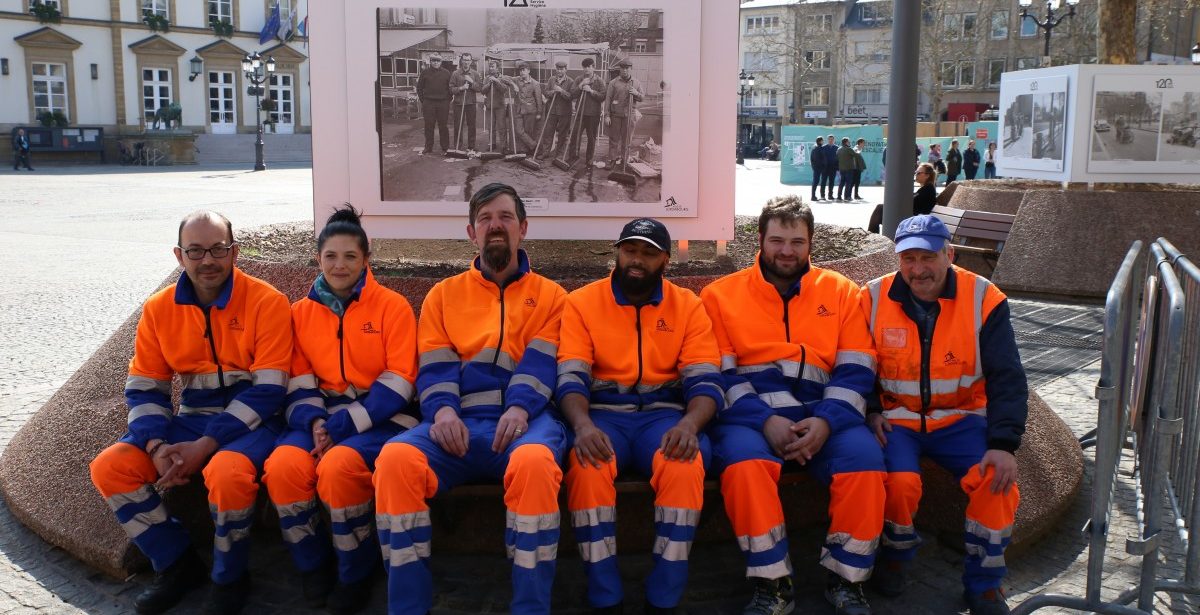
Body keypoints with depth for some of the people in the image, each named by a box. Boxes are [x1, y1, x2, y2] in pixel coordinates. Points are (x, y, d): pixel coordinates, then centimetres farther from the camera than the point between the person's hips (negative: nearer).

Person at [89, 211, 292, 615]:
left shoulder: (267, 302, -12)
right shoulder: (159, 308, 3)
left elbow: (268, 391, -16)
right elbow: (143, 389, 5)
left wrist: (205, 445, -21)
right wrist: (158, 446, -14)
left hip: (250, 422, -5)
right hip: (191, 419, 5)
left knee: (226, 472, -35)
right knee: (109, 468, -13)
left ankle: (230, 578, -6)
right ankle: (177, 564, 7)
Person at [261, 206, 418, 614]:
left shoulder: (392, 306, -3)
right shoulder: (302, 311, 11)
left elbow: (398, 383, -9)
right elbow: (299, 381, 11)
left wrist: (342, 426, -17)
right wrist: (313, 420, -11)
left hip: (378, 417, -4)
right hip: (322, 416, 4)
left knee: (338, 466, -33)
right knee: (283, 466, -27)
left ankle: (357, 572, -6)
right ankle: (313, 565, 0)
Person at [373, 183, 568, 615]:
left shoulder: (550, 295, 16)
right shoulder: (443, 295, 21)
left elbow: (541, 364, 1)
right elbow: (434, 368, 8)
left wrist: (519, 408, -20)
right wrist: (443, 410, -13)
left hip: (524, 420, -2)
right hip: (461, 422, 2)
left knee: (535, 462, -38)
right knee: (395, 459, -30)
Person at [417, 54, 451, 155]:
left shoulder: (446, 73, 5)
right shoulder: (425, 73, 6)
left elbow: (451, 88, 9)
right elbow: (419, 88, 11)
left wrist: (448, 101, 1)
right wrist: (423, 100, 4)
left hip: (443, 103, -1)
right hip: (428, 103, 1)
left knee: (443, 126, 2)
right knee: (429, 126, 3)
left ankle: (445, 148, 9)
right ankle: (428, 147, 11)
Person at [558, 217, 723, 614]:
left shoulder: (688, 306, 6)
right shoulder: (582, 303, 4)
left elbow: (705, 381, -2)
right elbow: (570, 379, -6)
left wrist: (689, 423, -25)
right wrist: (583, 424, -28)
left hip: (663, 413, 1)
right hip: (603, 413, 0)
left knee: (686, 463, -33)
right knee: (587, 466, -34)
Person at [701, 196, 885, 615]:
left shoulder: (840, 291, 12)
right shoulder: (720, 295, 7)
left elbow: (856, 371, 4)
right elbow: (718, 375, -1)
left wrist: (825, 421, -14)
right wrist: (765, 421, -15)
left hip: (823, 416, 2)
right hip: (749, 415, -1)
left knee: (865, 459, -26)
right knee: (745, 462, -33)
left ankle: (846, 580, -3)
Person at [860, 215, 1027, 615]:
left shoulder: (983, 300, -6)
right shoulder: (873, 299, -4)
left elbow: (1006, 378, -7)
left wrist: (1004, 444, -18)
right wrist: (870, 411, -10)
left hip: (960, 419, 1)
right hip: (895, 419, -1)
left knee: (997, 480, -24)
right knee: (900, 481, -29)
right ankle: (895, 555, 8)